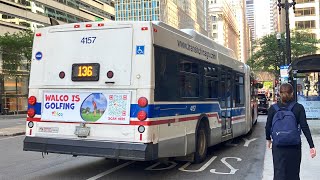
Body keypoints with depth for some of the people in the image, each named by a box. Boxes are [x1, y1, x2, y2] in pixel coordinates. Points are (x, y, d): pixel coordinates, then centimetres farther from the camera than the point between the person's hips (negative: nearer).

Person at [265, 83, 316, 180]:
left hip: (278, 146, 0)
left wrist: (268, 139, 18)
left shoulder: (273, 108, -3)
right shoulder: (299, 108, -5)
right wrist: (311, 146, -6)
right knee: (293, 172, 15)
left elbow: (268, 126, 1)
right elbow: (304, 127, -9)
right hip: (294, 146, 0)